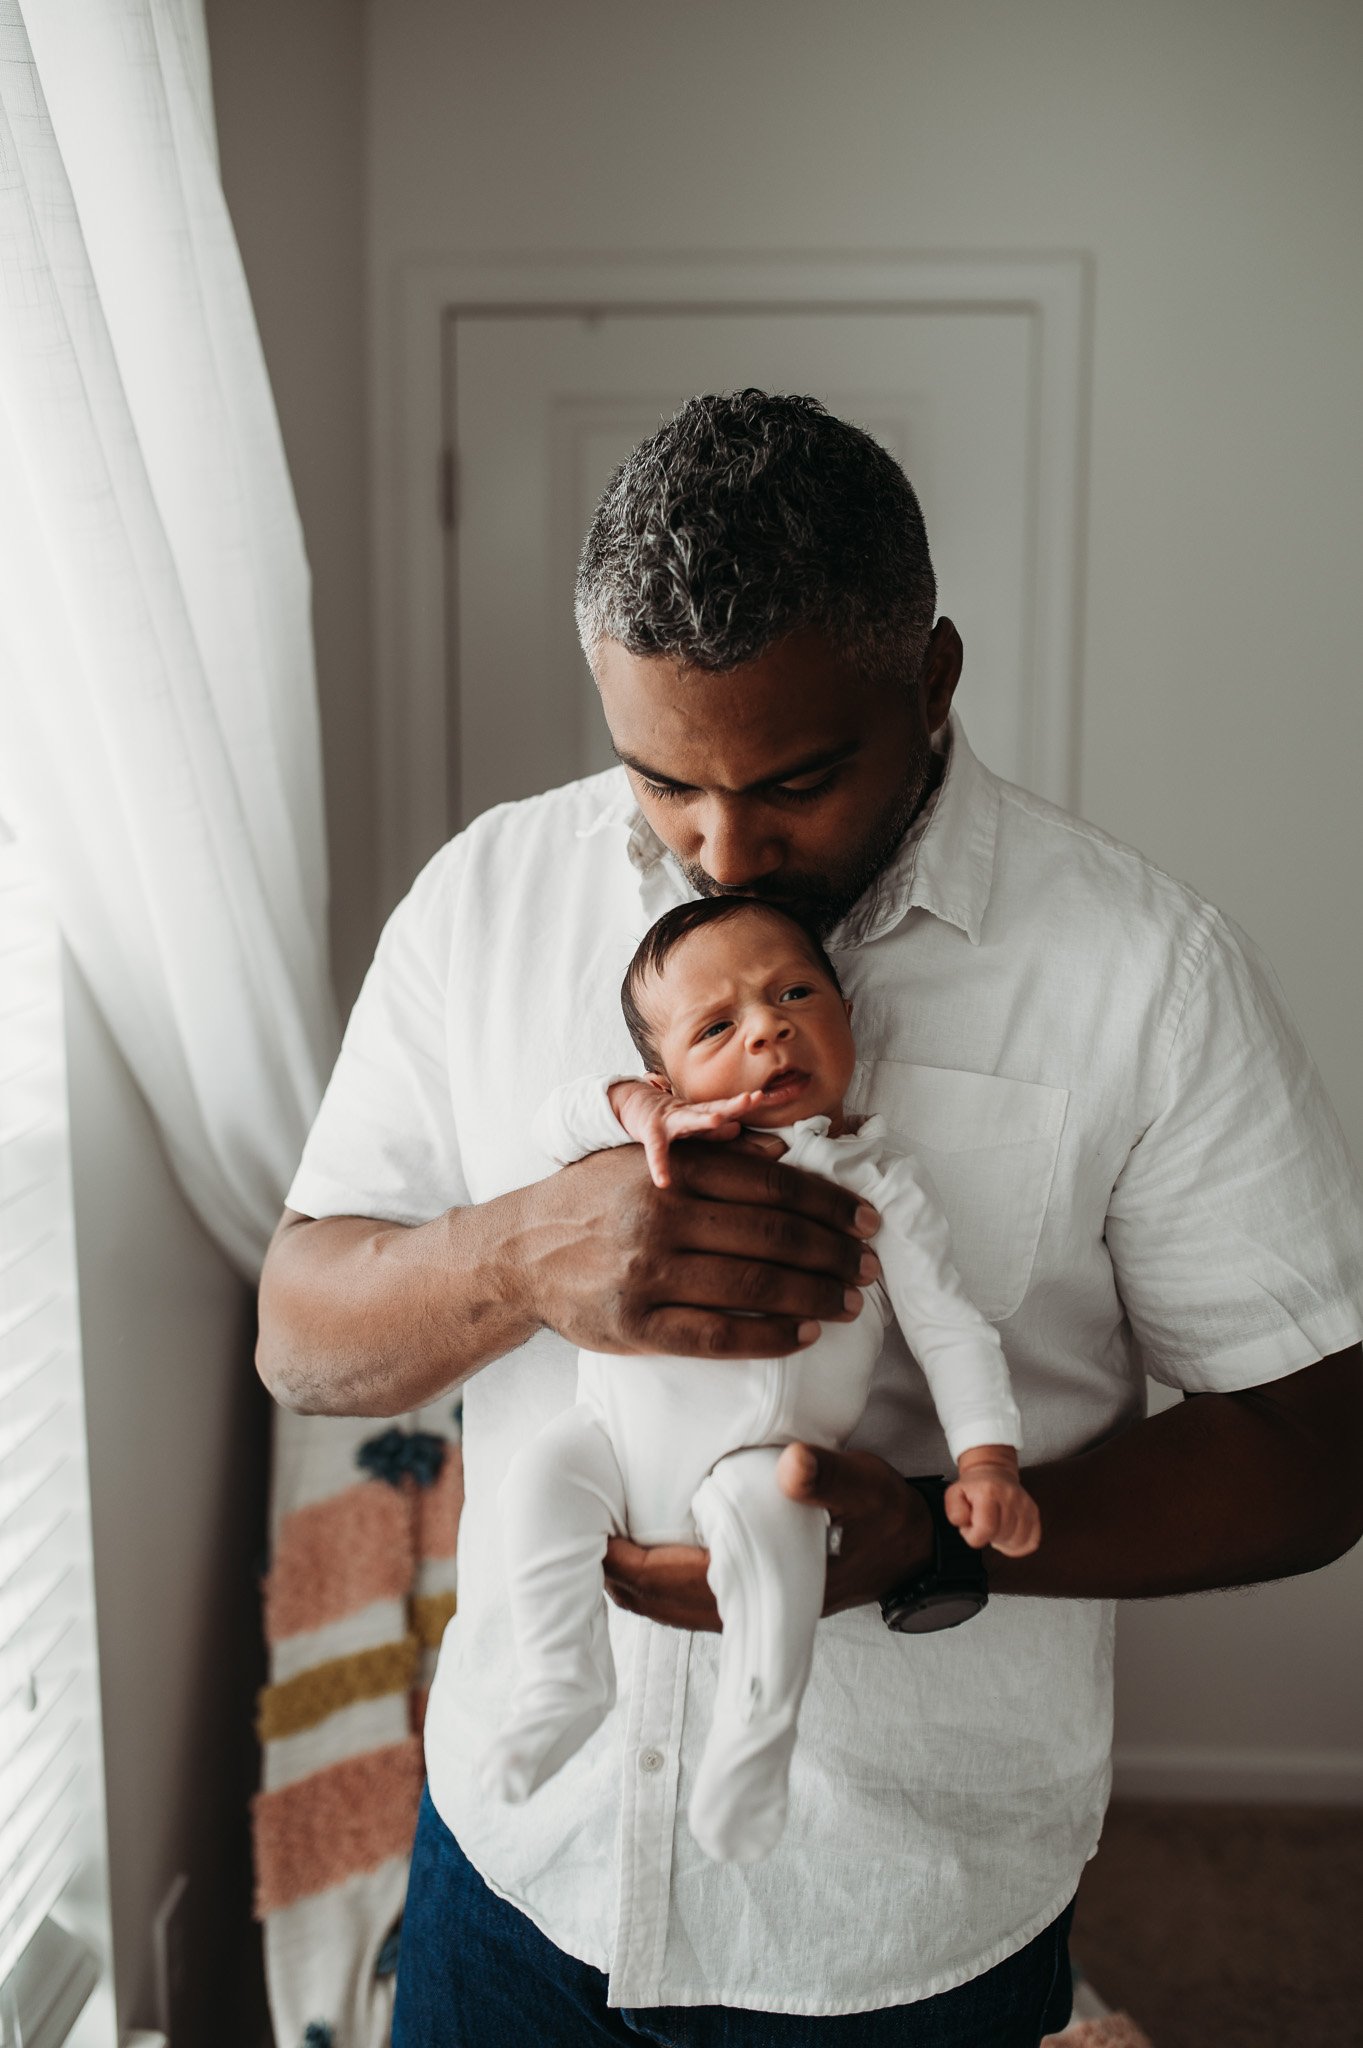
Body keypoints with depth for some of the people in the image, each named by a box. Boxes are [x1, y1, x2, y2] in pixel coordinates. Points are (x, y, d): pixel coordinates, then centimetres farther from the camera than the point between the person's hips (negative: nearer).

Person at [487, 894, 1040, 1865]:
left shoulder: (876, 1174, 1)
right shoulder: (672, 1146, 7)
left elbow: (949, 1327, 0)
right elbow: (551, 1124, 2)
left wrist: (987, 1461, -11)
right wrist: (635, 1104, -18)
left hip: (760, 1456, -3)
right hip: (620, 1426, 4)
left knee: (768, 1520, -31)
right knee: (540, 1480, -19)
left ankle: (756, 1738, -14)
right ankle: (566, 1678, -1)